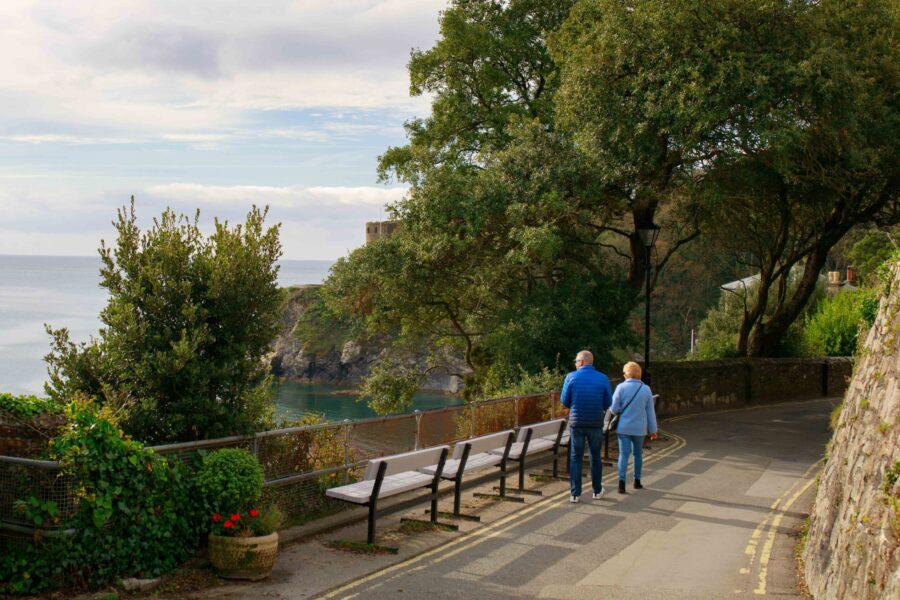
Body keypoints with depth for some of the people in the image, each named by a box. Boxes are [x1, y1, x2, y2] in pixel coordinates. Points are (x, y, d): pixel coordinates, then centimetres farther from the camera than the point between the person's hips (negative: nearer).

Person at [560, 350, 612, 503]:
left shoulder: (571, 377, -7)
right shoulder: (603, 378, -4)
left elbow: (564, 401, -3)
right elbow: (608, 403, 0)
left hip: (576, 422, -1)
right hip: (596, 423, 1)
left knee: (575, 458, 6)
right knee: (595, 457, 16)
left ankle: (575, 493, 3)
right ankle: (597, 490, 25)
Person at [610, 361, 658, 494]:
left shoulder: (621, 387, -9)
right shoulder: (646, 389, -1)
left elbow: (614, 408, -9)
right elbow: (650, 412, 2)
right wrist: (653, 430, 9)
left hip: (624, 427, -2)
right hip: (639, 428, 2)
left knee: (624, 454, -2)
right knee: (638, 454, 18)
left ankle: (621, 481, -15)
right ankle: (637, 481, 25)